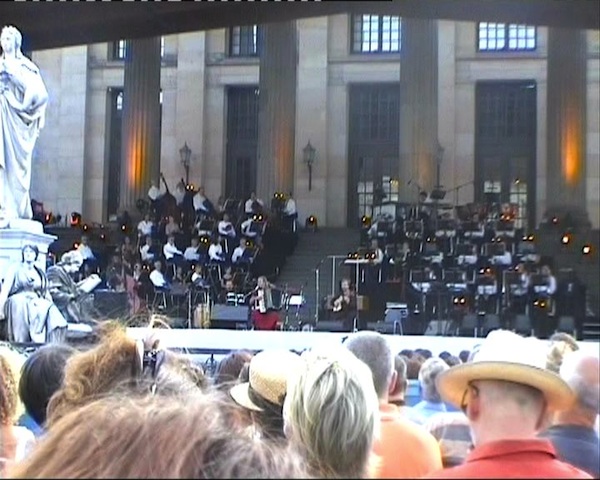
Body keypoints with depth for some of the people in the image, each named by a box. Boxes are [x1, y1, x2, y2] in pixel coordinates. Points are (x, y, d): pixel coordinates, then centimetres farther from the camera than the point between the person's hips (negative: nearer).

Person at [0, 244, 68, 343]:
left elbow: (46, 292, 20)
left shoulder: (40, 273, 22)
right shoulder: (15, 269, 9)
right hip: (19, 302, -4)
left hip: (37, 303, 4)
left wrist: (50, 304, 2)